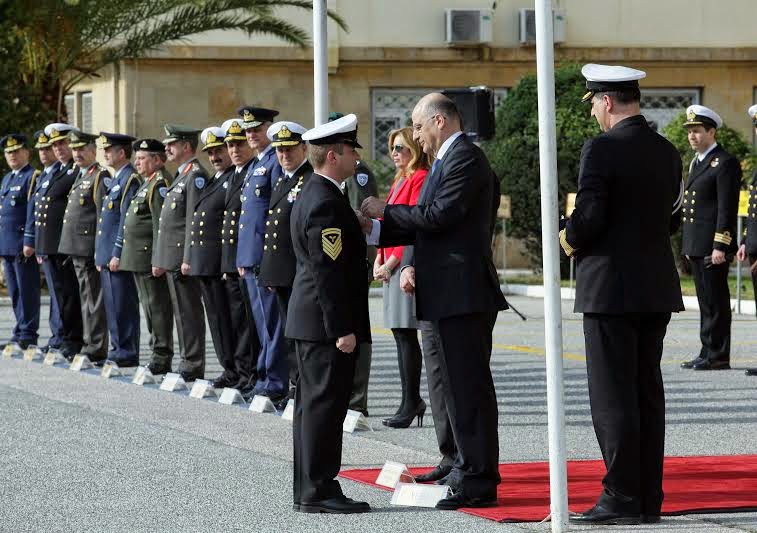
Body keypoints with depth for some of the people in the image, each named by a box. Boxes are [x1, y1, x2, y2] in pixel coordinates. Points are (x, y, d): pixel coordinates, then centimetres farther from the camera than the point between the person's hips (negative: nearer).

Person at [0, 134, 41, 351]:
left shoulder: (33, 177, -7)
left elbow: (33, 213, -13)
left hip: (23, 245, -9)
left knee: (27, 291, -6)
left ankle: (27, 335, -4)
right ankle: (21, 332, 16)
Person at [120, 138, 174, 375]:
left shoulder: (160, 184, -14)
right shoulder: (147, 184, 18)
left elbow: (161, 225, -20)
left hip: (149, 257, -10)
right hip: (138, 258, 10)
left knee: (157, 306, -6)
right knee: (150, 306, 13)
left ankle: (162, 359, -4)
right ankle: (157, 353, 19)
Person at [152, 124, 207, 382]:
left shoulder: (195, 175, -12)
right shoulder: (180, 176, 19)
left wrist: (188, 259, -22)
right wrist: (159, 259, 21)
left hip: (182, 256, -10)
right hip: (170, 258, 10)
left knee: (189, 313, -7)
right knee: (182, 313, 12)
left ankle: (192, 368, -5)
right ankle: (187, 364, 16)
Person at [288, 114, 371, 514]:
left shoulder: (311, 195, 14)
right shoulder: (326, 203, -19)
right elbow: (329, 271, -22)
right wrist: (342, 329, -21)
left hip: (310, 321, 11)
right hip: (326, 322, -11)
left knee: (313, 403, 13)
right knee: (325, 404, -7)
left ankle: (309, 490, 18)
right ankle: (318, 491, -5)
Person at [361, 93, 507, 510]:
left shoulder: (464, 158, -13)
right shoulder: (448, 160, 19)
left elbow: (439, 216, -20)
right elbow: (428, 224, 19)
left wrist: (384, 211, -9)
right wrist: (375, 230, 11)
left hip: (464, 292, -11)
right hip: (452, 293, 11)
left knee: (469, 386, -9)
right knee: (460, 385, 15)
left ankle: (479, 482, -7)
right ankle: (471, 471, 21)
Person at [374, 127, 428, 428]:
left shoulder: (420, 179, -11)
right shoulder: (400, 179, 19)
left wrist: (393, 261, -16)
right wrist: (380, 259, 9)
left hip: (407, 264, -10)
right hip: (391, 265, 10)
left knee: (406, 333, -8)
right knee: (400, 332, 10)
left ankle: (411, 402, -5)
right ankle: (412, 400, 15)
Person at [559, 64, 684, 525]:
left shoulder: (602, 149, -14)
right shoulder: (667, 152, 10)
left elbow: (589, 215, -18)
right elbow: (672, 220, 14)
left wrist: (570, 240, 1)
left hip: (612, 290, -7)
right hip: (657, 289, 7)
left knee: (614, 397, -4)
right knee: (648, 393, 11)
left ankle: (622, 498, -4)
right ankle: (649, 497, 12)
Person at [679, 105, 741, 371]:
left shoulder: (725, 163, -10)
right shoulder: (696, 162, 19)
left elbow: (727, 208, -15)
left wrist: (720, 247, -20)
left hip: (713, 247, -9)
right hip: (696, 246, 9)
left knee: (716, 301, -6)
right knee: (706, 301, 12)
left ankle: (718, 356, -3)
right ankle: (707, 353, 16)